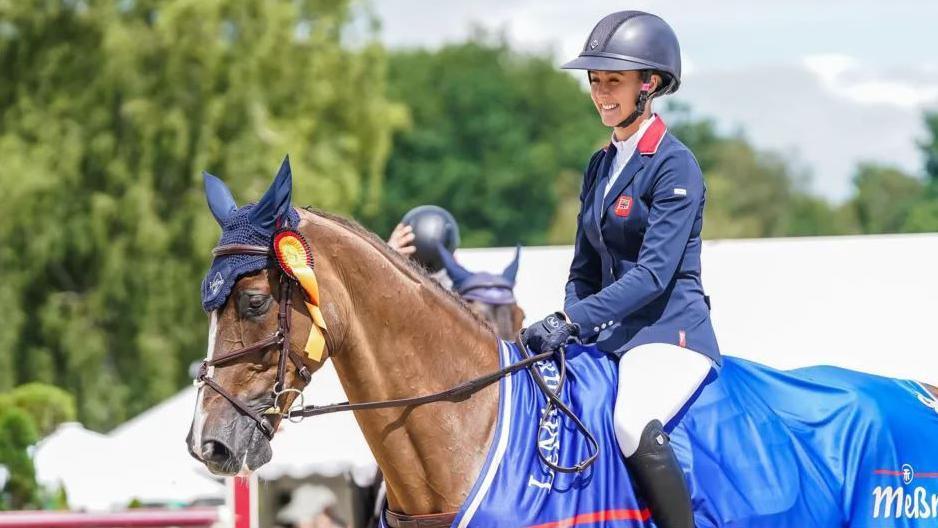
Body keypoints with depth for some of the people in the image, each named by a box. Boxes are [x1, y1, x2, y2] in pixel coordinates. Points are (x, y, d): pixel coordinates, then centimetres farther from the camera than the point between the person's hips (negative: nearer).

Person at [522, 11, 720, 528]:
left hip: (670, 329, -9)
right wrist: (566, 329, 1)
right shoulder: (600, 166, 15)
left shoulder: (674, 165, -9)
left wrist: (572, 318, -24)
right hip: (611, 332, 9)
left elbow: (655, 271, -18)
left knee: (633, 423, -35)